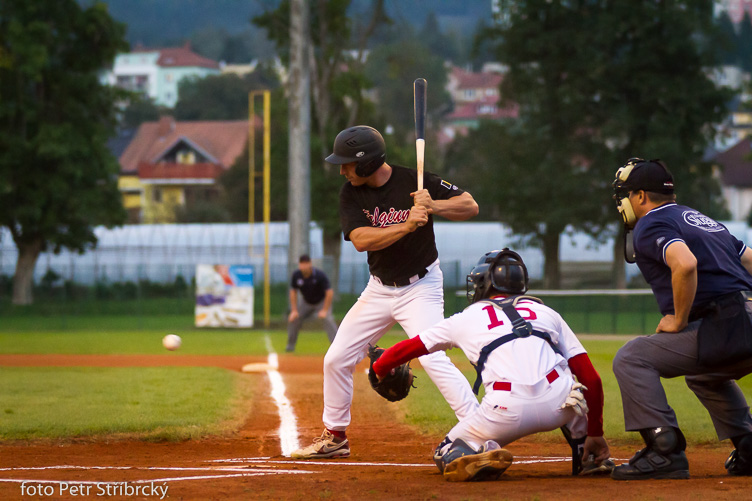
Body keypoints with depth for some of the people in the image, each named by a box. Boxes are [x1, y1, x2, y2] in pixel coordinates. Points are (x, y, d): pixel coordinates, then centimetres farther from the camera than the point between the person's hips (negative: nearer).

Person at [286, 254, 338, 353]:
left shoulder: (320, 275, -31)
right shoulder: (296, 275, -19)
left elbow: (329, 293, -27)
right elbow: (293, 292, -6)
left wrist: (324, 310, -28)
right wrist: (294, 310, -10)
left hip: (322, 301, -4)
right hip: (306, 302, 4)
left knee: (327, 319, -25)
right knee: (293, 318, -4)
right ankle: (290, 345, 12)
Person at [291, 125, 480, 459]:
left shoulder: (414, 182, -16)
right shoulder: (351, 193, -5)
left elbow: (471, 206, -16)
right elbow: (360, 239, -22)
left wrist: (433, 207, -34)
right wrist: (408, 225, -35)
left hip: (420, 287, -6)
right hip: (378, 289, 6)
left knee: (433, 359, -24)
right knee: (336, 359, 9)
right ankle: (334, 437, 27)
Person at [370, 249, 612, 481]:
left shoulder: (467, 318, 22)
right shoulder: (546, 312, 25)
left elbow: (407, 348, 30)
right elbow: (591, 379, 19)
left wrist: (378, 369, 50)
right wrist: (595, 434, 27)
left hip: (507, 411, -2)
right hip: (560, 406, 2)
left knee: (447, 456, 20)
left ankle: (479, 456, -14)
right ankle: (587, 455, 21)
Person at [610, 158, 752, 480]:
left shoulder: (650, 226, -2)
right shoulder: (702, 220, 27)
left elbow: (685, 263, -24)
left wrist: (679, 320, -13)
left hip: (723, 329, -9)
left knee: (632, 359, -6)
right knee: (703, 374, 37)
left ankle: (665, 451, -15)